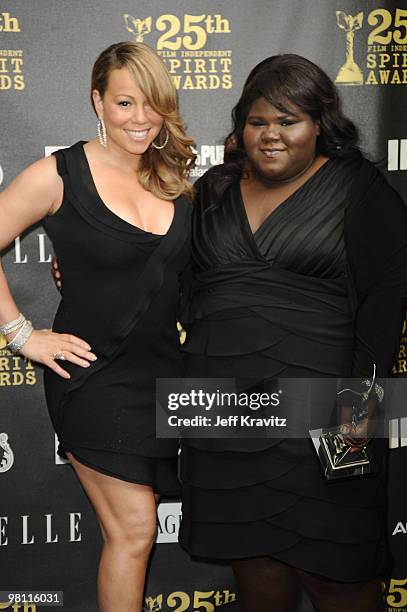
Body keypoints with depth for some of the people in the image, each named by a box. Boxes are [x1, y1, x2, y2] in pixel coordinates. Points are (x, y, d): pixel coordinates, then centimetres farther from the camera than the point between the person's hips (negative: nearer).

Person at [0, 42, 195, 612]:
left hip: (164, 369, 5)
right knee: (135, 531, -2)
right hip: (95, 373, -5)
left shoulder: (175, 180, 5)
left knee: (132, 531, 10)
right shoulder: (59, 175, -11)